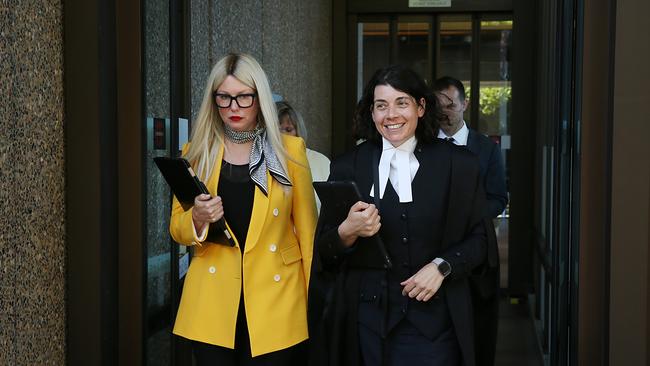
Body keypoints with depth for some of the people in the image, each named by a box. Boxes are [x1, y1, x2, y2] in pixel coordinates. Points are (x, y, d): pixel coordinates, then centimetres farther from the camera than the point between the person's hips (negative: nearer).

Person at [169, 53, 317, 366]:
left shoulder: (290, 150, 1)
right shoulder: (197, 152, 5)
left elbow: (306, 227, 3)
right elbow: (177, 228, 9)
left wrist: (316, 296, 2)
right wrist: (197, 219, -13)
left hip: (275, 302, -1)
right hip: (213, 305, 2)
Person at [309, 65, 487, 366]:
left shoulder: (458, 165, 1)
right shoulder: (347, 167, 2)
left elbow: (477, 238, 6)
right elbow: (323, 253, 3)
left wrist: (442, 266, -11)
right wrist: (347, 232, -17)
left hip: (434, 319, -1)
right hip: (370, 319, 1)